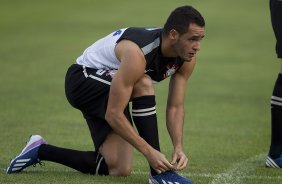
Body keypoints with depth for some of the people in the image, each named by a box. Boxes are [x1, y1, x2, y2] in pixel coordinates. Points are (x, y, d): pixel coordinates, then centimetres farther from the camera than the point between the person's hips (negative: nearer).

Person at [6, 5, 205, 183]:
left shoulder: (187, 59, -13)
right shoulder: (137, 53, -36)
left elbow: (176, 107, -4)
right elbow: (113, 115, -35)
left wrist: (179, 147, -20)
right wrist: (149, 151, -38)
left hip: (110, 91, 8)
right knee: (143, 84, -36)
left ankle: (40, 150, 17)